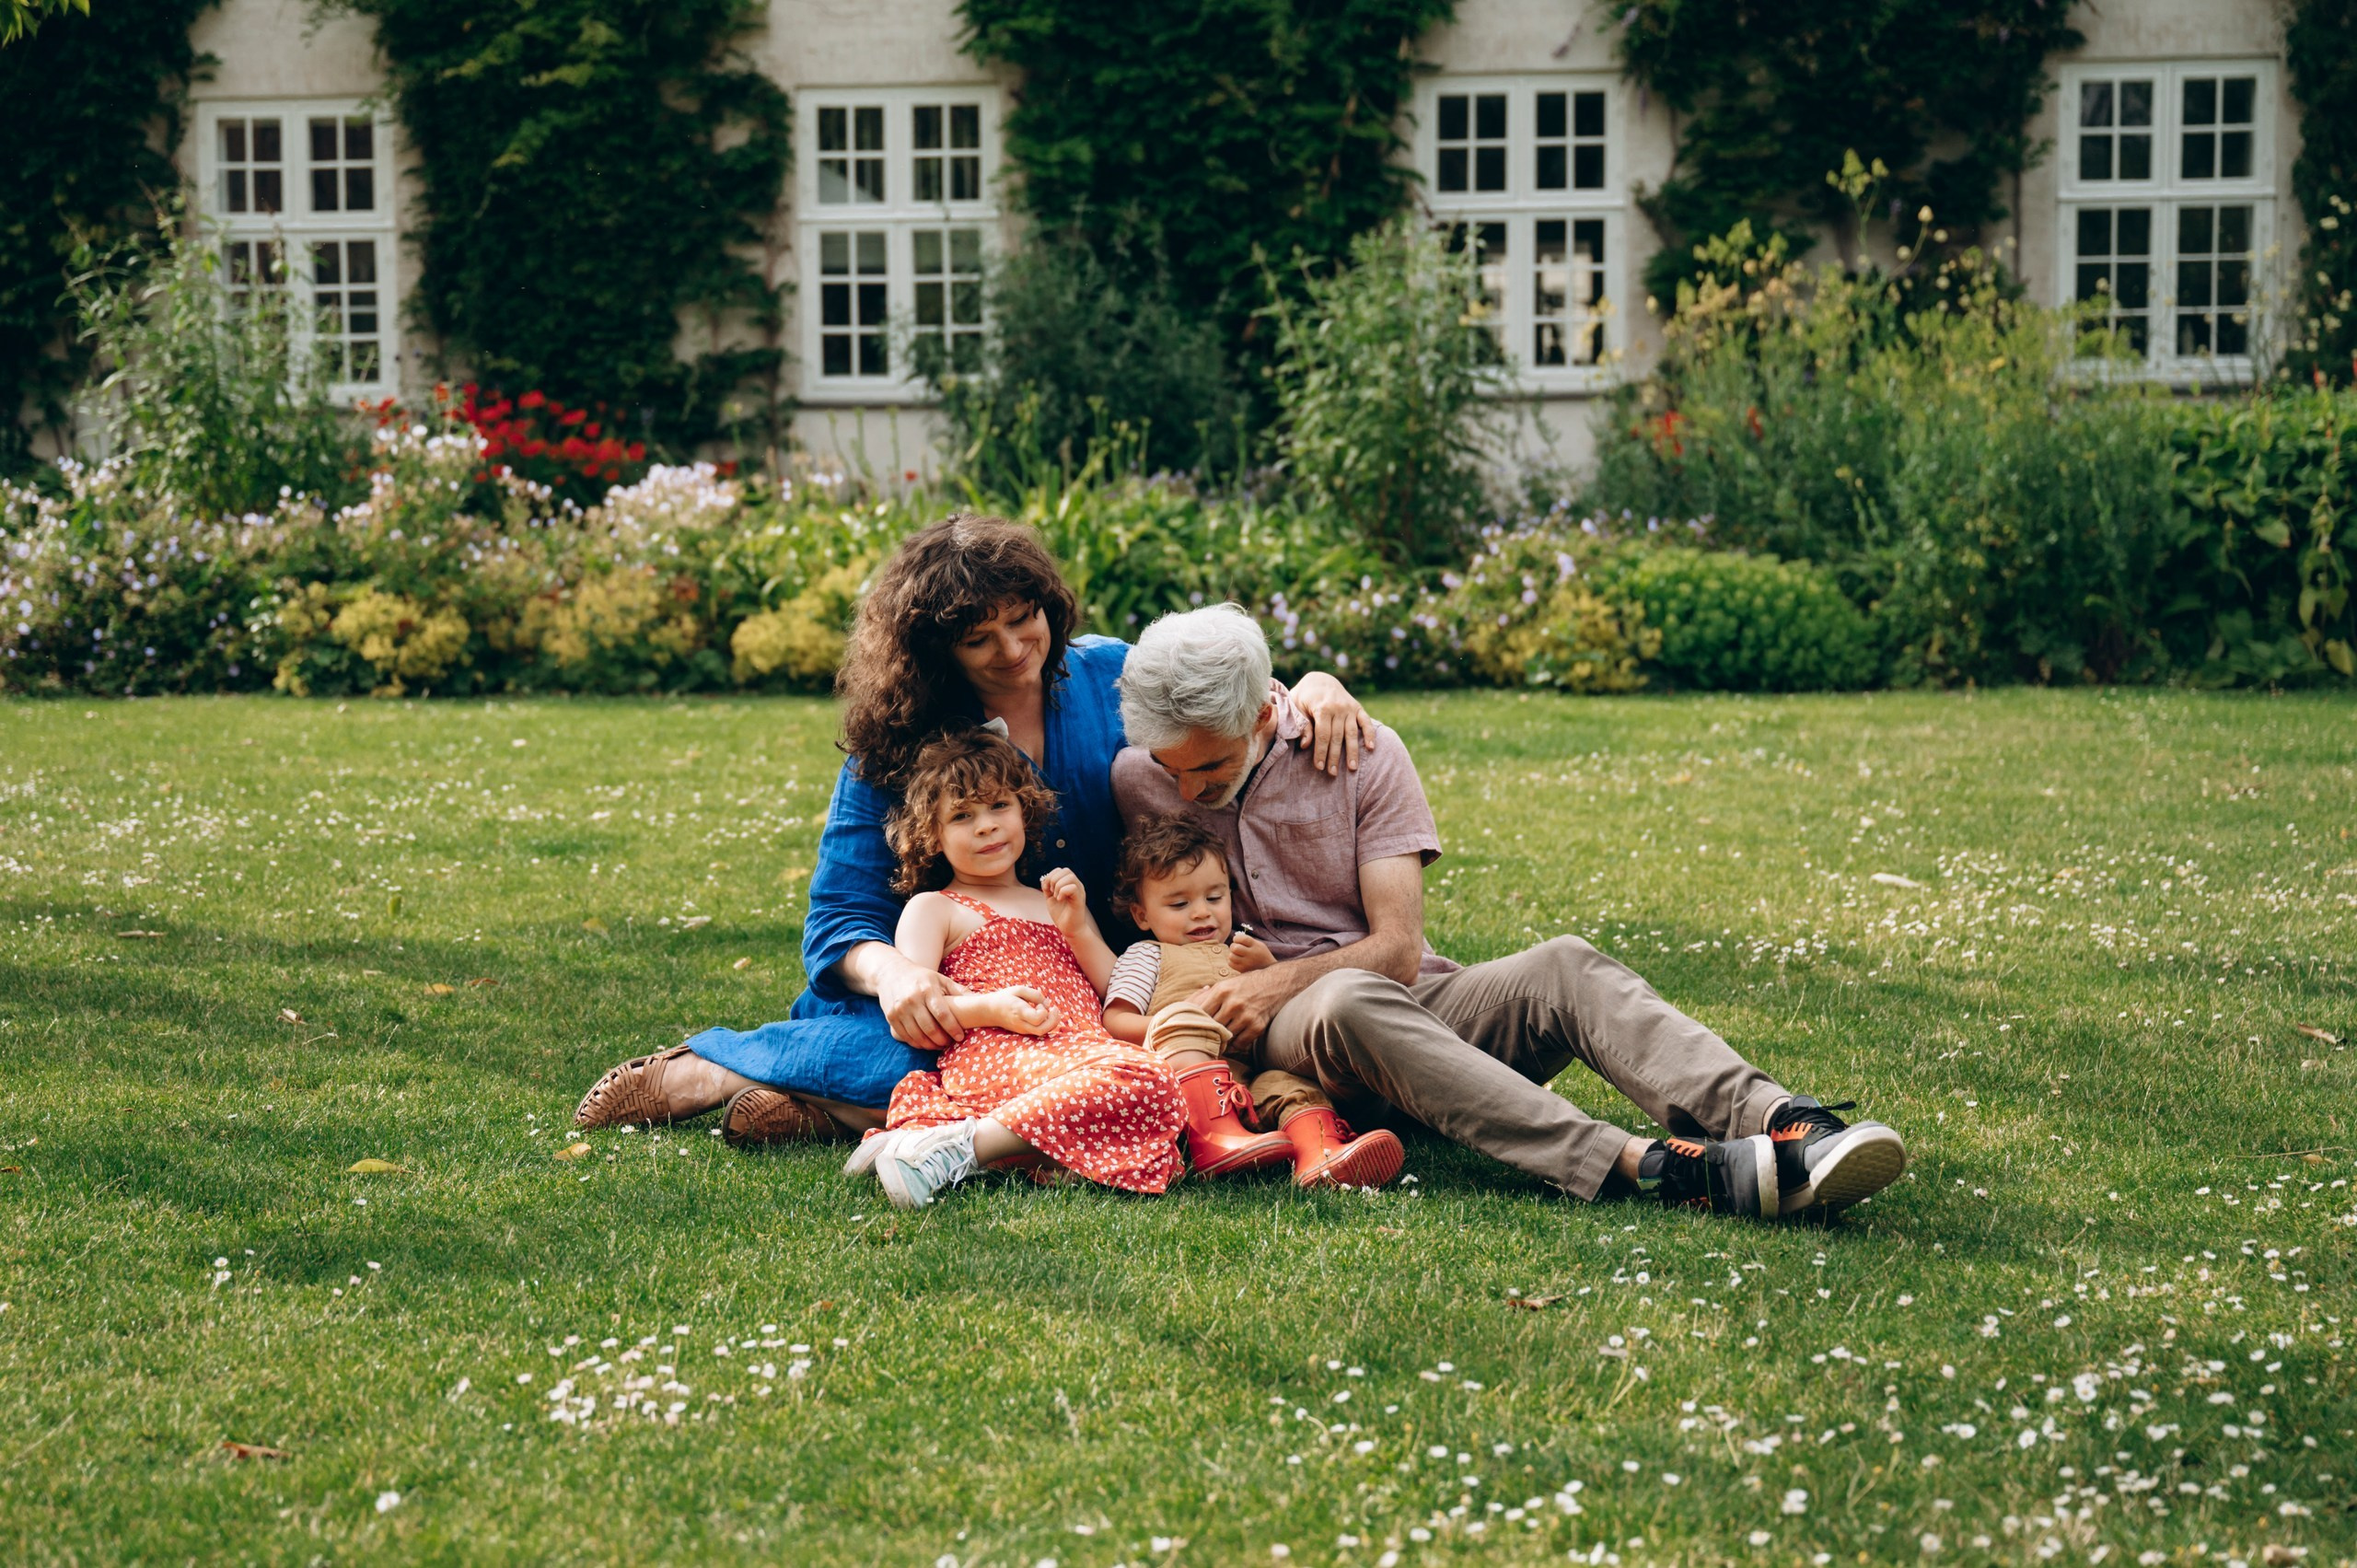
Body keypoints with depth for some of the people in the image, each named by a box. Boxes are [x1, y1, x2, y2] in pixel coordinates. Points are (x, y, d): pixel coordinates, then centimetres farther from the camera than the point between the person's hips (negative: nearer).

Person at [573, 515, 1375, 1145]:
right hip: (952, 1002, -3)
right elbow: (842, 917, -6)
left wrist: (1310, 686, -5)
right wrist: (888, 970, -31)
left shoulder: (1111, 678, 5)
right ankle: (705, 1069, -13)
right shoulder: (893, 745, -1)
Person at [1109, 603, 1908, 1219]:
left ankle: (1788, 1125, -52)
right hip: (1276, 1035, -2)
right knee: (1353, 1002, -40)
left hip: (1404, 998, 2)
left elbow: (1397, 948, -5)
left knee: (1565, 967, -29)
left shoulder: (1362, 756, 0)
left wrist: (1279, 980, -19)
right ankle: (1646, 1166, -56)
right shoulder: (1137, 778, 3)